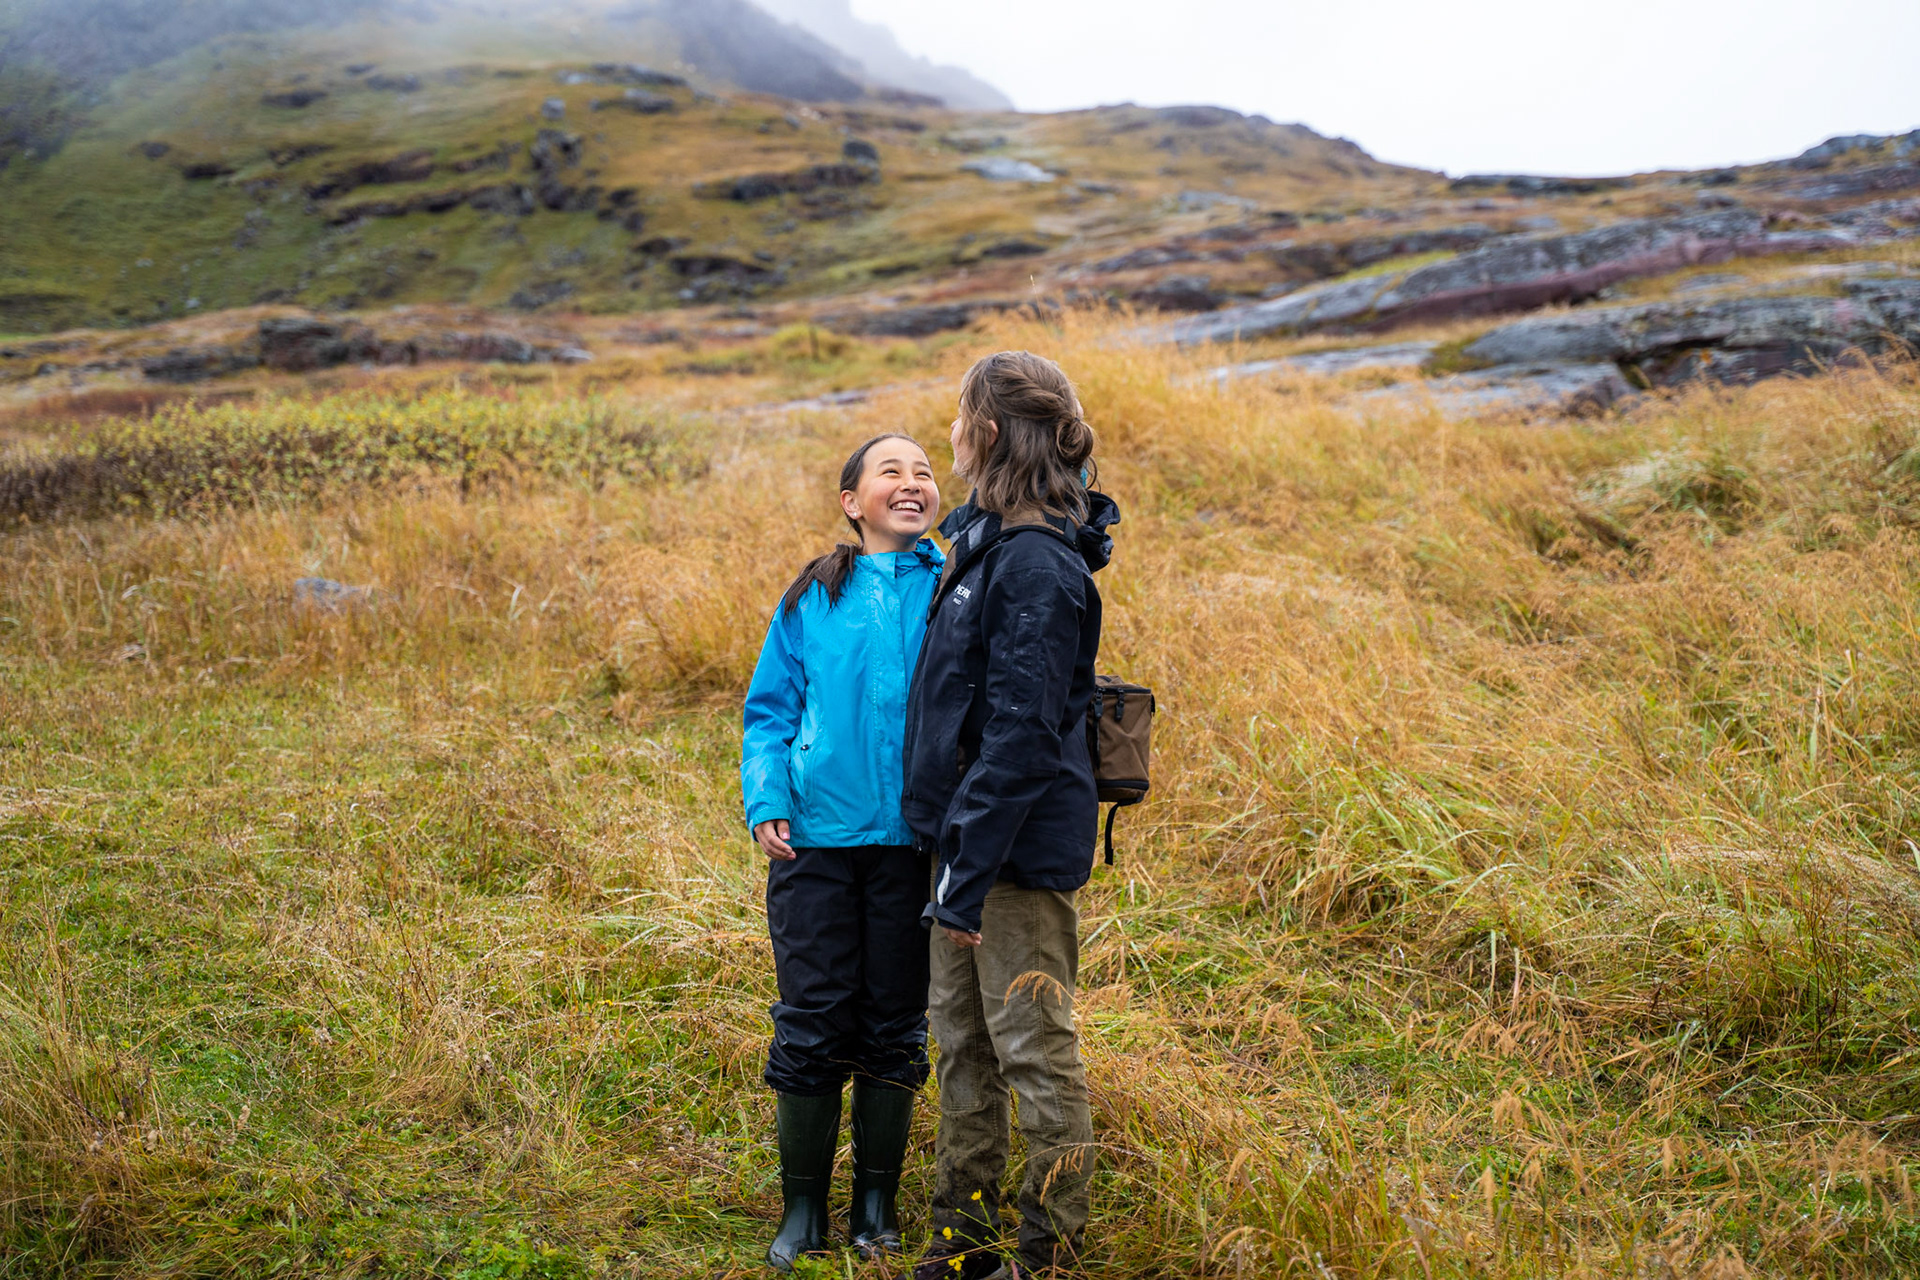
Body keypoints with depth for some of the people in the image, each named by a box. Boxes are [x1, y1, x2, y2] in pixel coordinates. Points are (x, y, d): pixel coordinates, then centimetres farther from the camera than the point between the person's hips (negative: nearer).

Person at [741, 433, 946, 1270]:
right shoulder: (813, 596, 7)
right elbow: (769, 709, 8)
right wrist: (766, 803, -6)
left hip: (912, 838, 0)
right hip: (818, 833, 0)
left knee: (894, 1025, 8)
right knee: (812, 1023, 2)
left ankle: (876, 1205, 23)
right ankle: (802, 1209, 15)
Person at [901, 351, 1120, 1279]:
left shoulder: (1036, 564, -19)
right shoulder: (986, 543, 11)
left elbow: (1022, 734, -22)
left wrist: (969, 876, -21)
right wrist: (953, 853, 16)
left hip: (1022, 847, -10)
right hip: (968, 832, 10)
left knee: (1034, 1051, 2)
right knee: (961, 1042, 17)